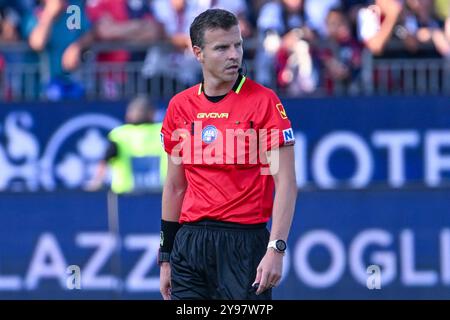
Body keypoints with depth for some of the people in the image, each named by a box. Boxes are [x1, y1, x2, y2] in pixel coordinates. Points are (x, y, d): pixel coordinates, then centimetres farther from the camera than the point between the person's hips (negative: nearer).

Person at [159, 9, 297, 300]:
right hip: (190, 242, 4)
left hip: (245, 243, -4)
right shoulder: (180, 106, 9)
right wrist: (166, 258, 15)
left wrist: (276, 249, -19)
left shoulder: (264, 101, -5)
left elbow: (285, 183, -9)